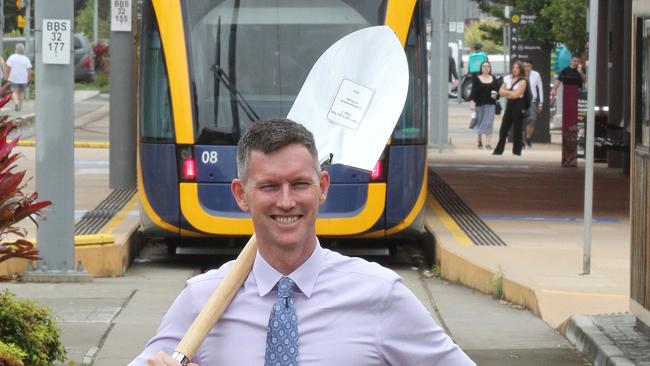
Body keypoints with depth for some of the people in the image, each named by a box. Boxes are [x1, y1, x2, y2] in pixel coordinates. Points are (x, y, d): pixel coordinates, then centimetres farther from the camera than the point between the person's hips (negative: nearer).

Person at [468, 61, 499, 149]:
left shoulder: (494, 80, 9)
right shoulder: (477, 79, 2)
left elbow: (498, 90, 14)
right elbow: (473, 92, -5)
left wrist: (496, 95, -8)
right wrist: (472, 102, -18)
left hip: (490, 105, 1)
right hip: (479, 104, -1)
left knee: (489, 123, -7)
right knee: (479, 122, 7)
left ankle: (488, 143, -10)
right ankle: (479, 140, 29)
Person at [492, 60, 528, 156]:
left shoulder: (522, 81, -7)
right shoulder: (508, 79, 11)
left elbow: (516, 94, -15)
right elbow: (501, 91, 6)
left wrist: (506, 93, -3)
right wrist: (510, 93, -10)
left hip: (518, 106, -6)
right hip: (509, 105, 6)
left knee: (517, 130, -1)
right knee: (503, 129, 6)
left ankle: (517, 151, 5)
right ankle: (498, 150, 11)